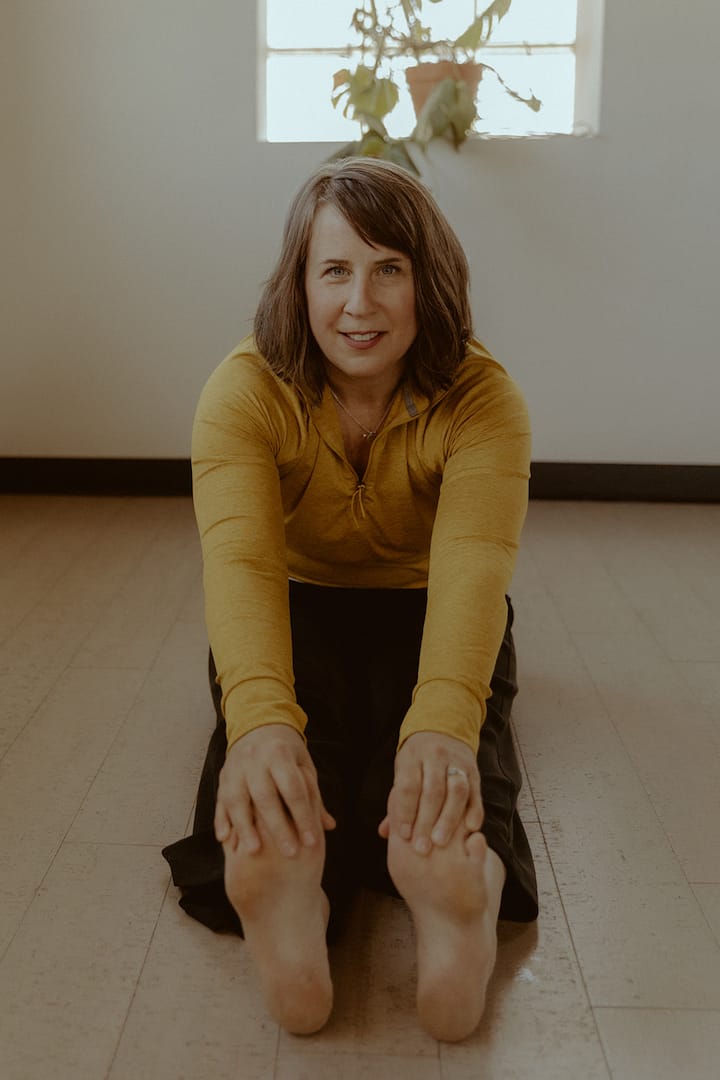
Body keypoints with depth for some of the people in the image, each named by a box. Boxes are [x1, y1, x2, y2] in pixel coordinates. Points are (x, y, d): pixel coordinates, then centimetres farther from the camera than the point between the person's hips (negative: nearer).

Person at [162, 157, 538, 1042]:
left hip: (423, 613, 0)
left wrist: (443, 721, -58)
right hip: (295, 612, 0)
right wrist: (260, 718, -57)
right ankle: (283, 885, -56)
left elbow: (474, 564, -37)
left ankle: (462, 882, -55)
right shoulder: (246, 390, -19)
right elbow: (239, 559, -36)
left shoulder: (483, 399, -20)